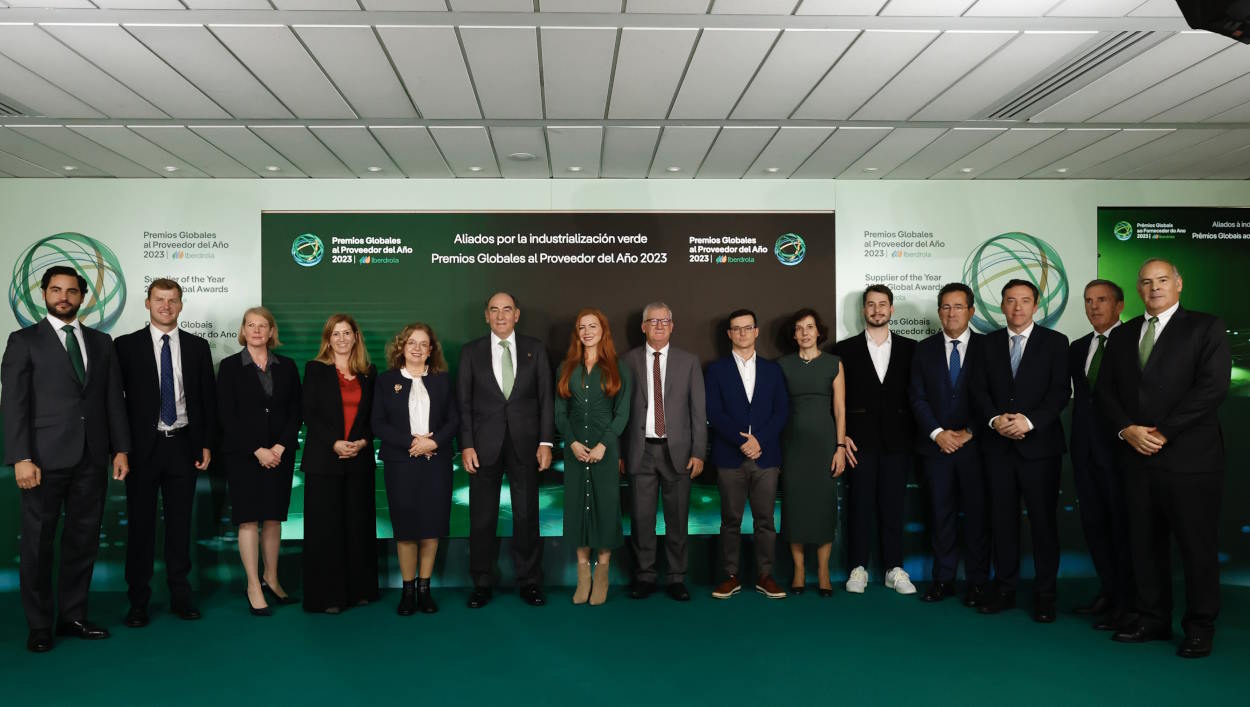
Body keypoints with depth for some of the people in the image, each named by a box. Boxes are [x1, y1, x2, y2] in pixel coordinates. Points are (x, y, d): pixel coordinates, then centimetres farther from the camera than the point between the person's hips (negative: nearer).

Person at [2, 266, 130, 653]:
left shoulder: (100, 342, 12)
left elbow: (114, 399, 10)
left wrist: (121, 449, 4)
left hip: (91, 458, 4)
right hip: (46, 458, -3)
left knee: (83, 540, 9)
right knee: (38, 542, 5)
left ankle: (73, 616, 21)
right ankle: (39, 625, 17)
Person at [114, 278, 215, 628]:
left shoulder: (198, 346, 6)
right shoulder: (126, 345, 0)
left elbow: (208, 398, 7)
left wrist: (207, 444, 3)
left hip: (183, 445, 2)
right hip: (143, 446, -2)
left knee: (180, 523, 9)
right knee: (140, 524, 5)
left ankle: (180, 596, 19)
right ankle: (138, 601, 16)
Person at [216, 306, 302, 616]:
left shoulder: (286, 366, 8)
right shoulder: (230, 366, 0)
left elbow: (296, 411, 6)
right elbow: (227, 415, -5)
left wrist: (281, 446, -8)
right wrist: (257, 450, -11)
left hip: (280, 453, 3)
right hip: (243, 454, -2)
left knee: (273, 517, 7)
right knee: (249, 519, -1)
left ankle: (271, 579, 20)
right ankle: (254, 587, 7)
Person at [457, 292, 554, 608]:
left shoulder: (535, 349, 6)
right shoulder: (471, 351, 5)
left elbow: (546, 397, 3)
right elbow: (463, 402, 2)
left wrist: (546, 442, -4)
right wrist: (466, 445, -6)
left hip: (525, 444, 0)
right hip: (485, 445, 0)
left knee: (527, 514, 7)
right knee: (482, 517, 6)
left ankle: (529, 581, 19)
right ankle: (482, 583, 18)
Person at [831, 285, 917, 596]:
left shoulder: (909, 348, 7)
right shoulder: (845, 349, 4)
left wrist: (914, 438, 0)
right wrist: (841, 436, -5)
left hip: (897, 440, 1)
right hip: (859, 441, -1)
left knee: (893, 505, 6)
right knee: (859, 505, 4)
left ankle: (895, 569, 15)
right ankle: (858, 568, 13)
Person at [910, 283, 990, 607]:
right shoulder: (924, 349, 8)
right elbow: (917, 397, 3)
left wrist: (969, 433, -9)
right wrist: (937, 433, -8)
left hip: (975, 444, -1)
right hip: (936, 444, 2)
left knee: (977, 514, 3)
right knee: (941, 514, 6)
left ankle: (977, 583, 12)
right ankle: (943, 579, 13)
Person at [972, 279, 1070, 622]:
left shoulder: (1055, 342, 3)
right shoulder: (988, 342, 10)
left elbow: (1061, 391, -5)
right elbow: (979, 389, 6)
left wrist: (1030, 421, -17)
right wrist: (995, 419, -11)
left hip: (1040, 444, -2)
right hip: (998, 445, 3)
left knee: (1043, 520, 2)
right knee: (1002, 519, 6)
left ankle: (1044, 595, 12)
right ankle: (1005, 589, 15)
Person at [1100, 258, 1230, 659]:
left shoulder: (1205, 328, 0)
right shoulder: (1122, 335, 14)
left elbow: (1212, 386, -11)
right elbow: (1105, 390, 11)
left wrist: (1163, 432, -15)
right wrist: (1126, 430, -7)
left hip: (1189, 457, -4)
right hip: (1136, 457, 5)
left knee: (1197, 546, 3)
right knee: (1144, 543, 10)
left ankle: (1200, 627, 16)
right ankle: (1152, 618, 21)